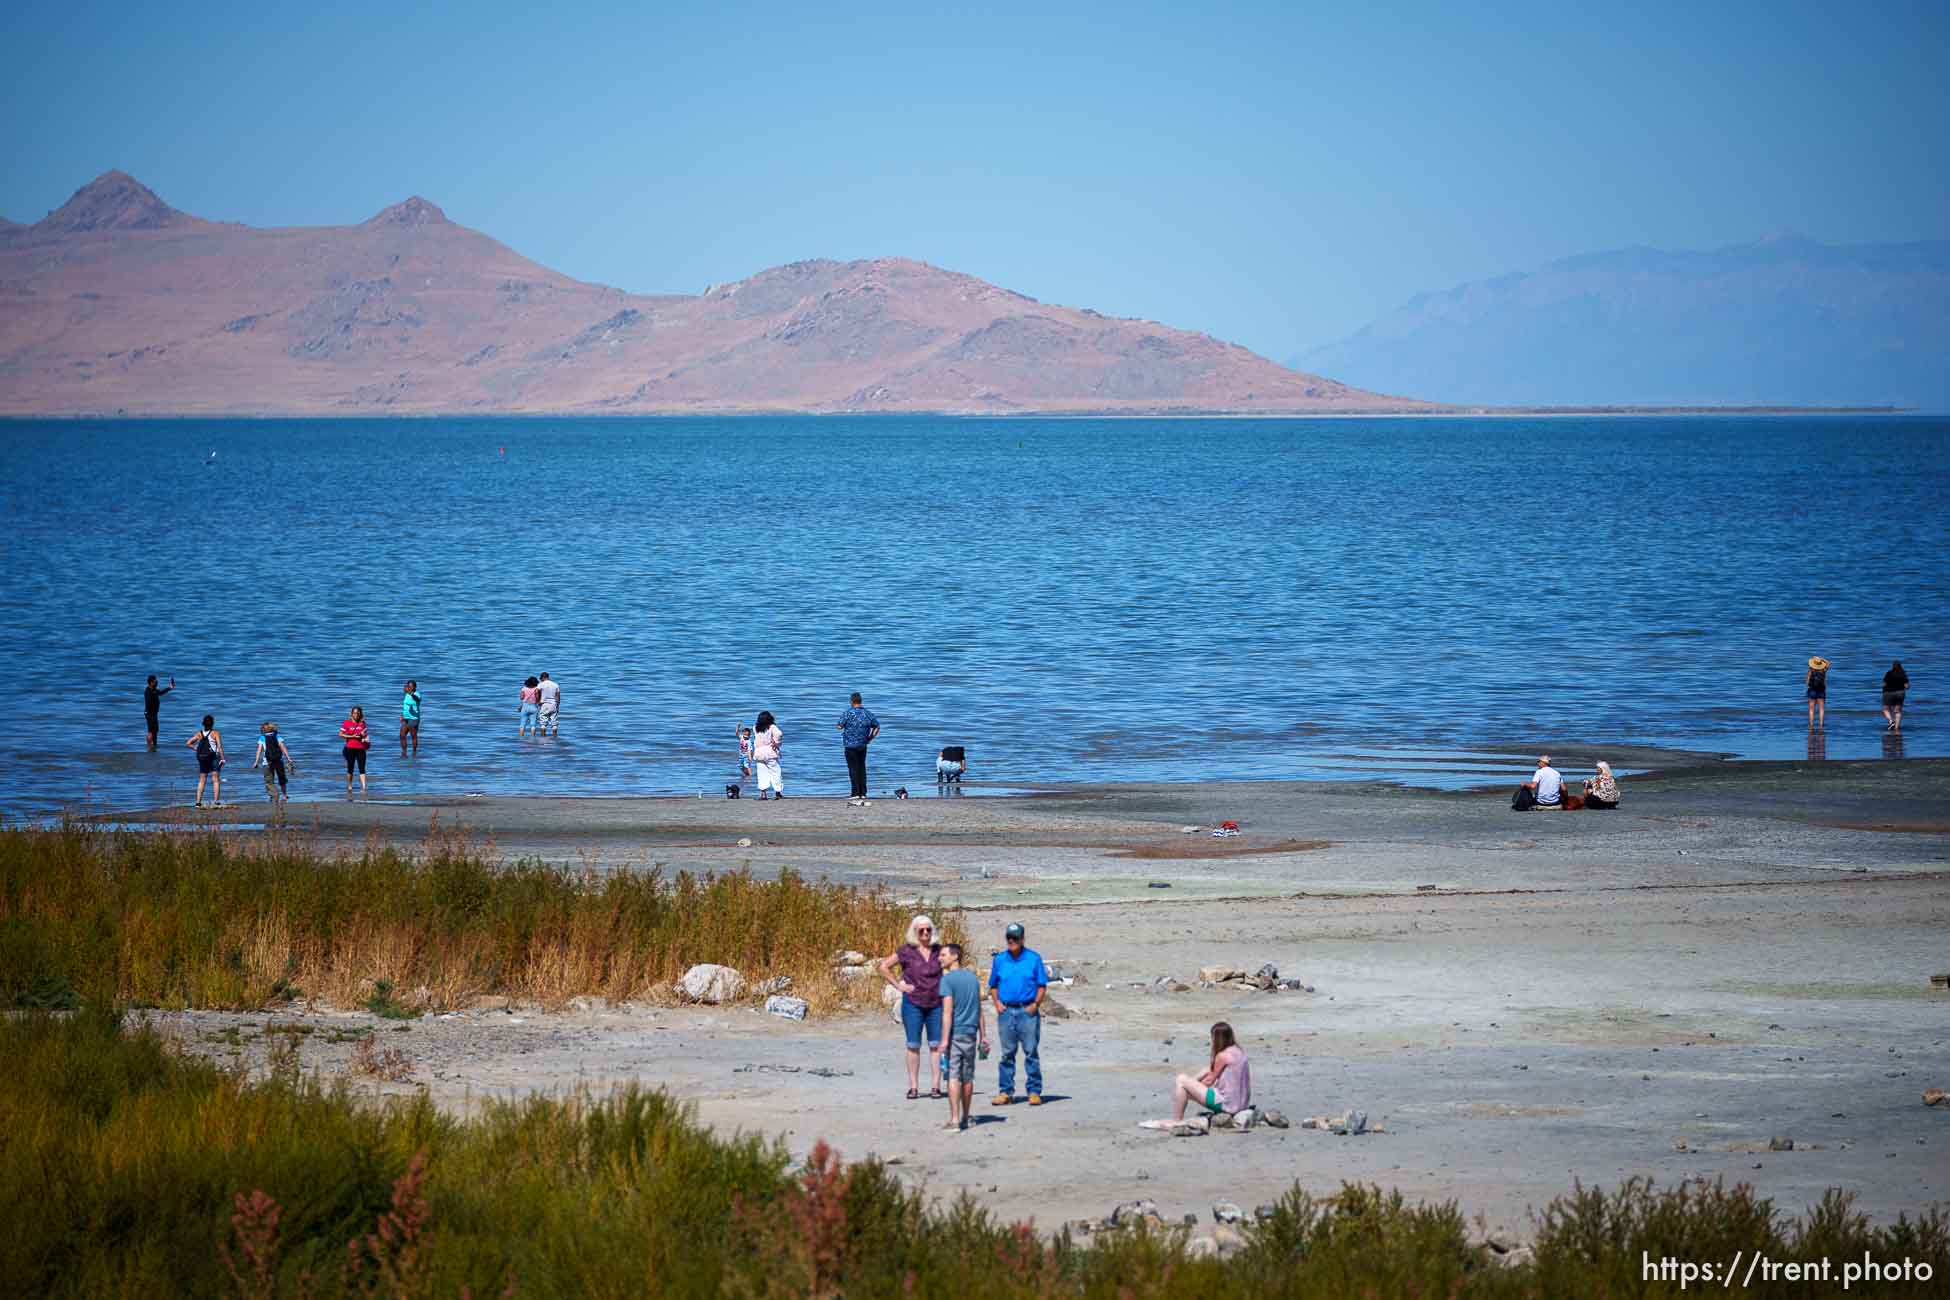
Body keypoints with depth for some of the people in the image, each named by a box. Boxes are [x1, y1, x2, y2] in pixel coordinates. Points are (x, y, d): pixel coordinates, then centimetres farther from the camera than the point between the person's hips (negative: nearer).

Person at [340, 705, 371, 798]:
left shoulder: (362, 723, 8)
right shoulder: (347, 723, -1)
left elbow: (365, 734, 21)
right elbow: (340, 734, -3)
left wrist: (365, 737, -4)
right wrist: (352, 737, -12)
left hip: (361, 748, 1)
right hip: (350, 748, -1)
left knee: (362, 769, -7)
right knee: (350, 768, 8)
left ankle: (363, 788, -13)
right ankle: (349, 786, 23)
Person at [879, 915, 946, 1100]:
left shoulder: (938, 951, 4)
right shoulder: (906, 951, -5)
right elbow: (884, 966, -1)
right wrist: (899, 985, -6)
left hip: (936, 1004, 2)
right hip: (913, 1003, -2)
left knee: (936, 1045, 1)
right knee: (913, 1045, 2)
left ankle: (936, 1085, 4)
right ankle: (913, 1087, 5)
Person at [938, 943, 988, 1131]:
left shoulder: (947, 980, -10)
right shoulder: (973, 978, 11)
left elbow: (948, 1011, -16)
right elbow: (979, 1010, 15)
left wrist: (945, 1039, -17)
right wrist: (983, 1036, 20)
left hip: (955, 1033, -6)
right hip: (971, 1034, 6)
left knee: (953, 1077, -7)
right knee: (967, 1078, 13)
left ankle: (954, 1119, -13)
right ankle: (965, 1118, 21)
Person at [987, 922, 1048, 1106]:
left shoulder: (1033, 959, 1)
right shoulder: (999, 960, 9)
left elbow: (1042, 985, 3)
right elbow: (993, 986, 17)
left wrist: (1036, 1004, -9)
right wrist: (997, 1003, 1)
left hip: (1027, 1010, -2)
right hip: (1006, 1011, 2)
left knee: (1031, 1052, -2)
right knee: (1007, 1053, 5)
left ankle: (1034, 1091, 1)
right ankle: (1005, 1091, 9)